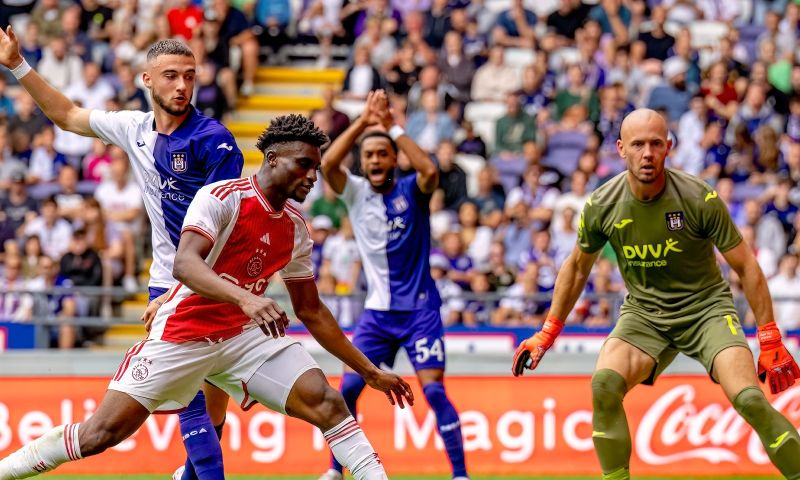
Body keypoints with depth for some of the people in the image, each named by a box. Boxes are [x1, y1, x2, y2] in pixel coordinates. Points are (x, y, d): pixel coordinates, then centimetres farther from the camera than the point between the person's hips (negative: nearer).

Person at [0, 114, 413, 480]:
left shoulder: (295, 229, 8)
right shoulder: (222, 197, -13)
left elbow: (311, 312, 18)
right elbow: (184, 264, -28)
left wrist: (369, 371, 18)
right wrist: (246, 298, -45)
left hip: (244, 336, 6)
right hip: (182, 334, -5)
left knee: (327, 403, -16)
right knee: (100, 434, -10)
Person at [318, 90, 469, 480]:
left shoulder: (411, 191, -2)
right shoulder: (356, 193, 3)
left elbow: (429, 170, -25)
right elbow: (327, 164, -15)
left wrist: (392, 128, -21)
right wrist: (363, 121, -18)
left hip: (419, 309, -3)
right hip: (377, 311, 3)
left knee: (434, 390, -11)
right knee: (349, 387, -5)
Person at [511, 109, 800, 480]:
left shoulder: (700, 199, -18)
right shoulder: (601, 205, -10)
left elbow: (746, 267, -9)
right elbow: (577, 266, 10)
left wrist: (770, 342, -11)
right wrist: (547, 334, 12)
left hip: (706, 307, -2)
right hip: (644, 313, 2)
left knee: (750, 400, -25)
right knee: (604, 384, -26)